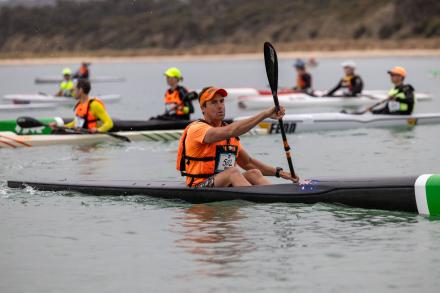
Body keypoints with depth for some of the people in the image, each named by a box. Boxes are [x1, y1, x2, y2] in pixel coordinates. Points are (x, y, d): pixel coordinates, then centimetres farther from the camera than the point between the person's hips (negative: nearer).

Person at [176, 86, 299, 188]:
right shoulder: (196, 129, -11)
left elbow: (247, 162, 24)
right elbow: (230, 131, -26)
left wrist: (278, 172, 11)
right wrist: (265, 114, -29)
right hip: (200, 187, -7)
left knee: (254, 173, -17)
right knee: (232, 172, -30)